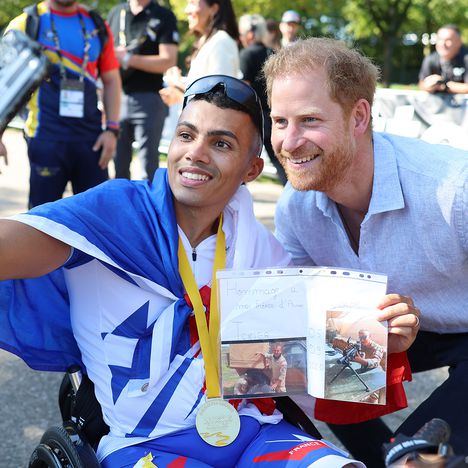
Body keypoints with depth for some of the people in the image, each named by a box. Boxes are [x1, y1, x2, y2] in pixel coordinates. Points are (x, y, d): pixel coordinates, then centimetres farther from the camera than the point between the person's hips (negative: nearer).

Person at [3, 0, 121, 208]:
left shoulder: (97, 27, 9)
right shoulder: (26, 24, -1)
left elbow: (111, 81, 13)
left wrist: (112, 129, 2)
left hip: (91, 137, 3)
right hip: (46, 138, -3)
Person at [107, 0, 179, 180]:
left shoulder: (164, 16, 1)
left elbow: (168, 61, -9)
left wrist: (127, 58, -12)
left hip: (149, 99, -4)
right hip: (117, 98, 4)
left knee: (149, 165, 0)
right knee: (117, 164, 7)